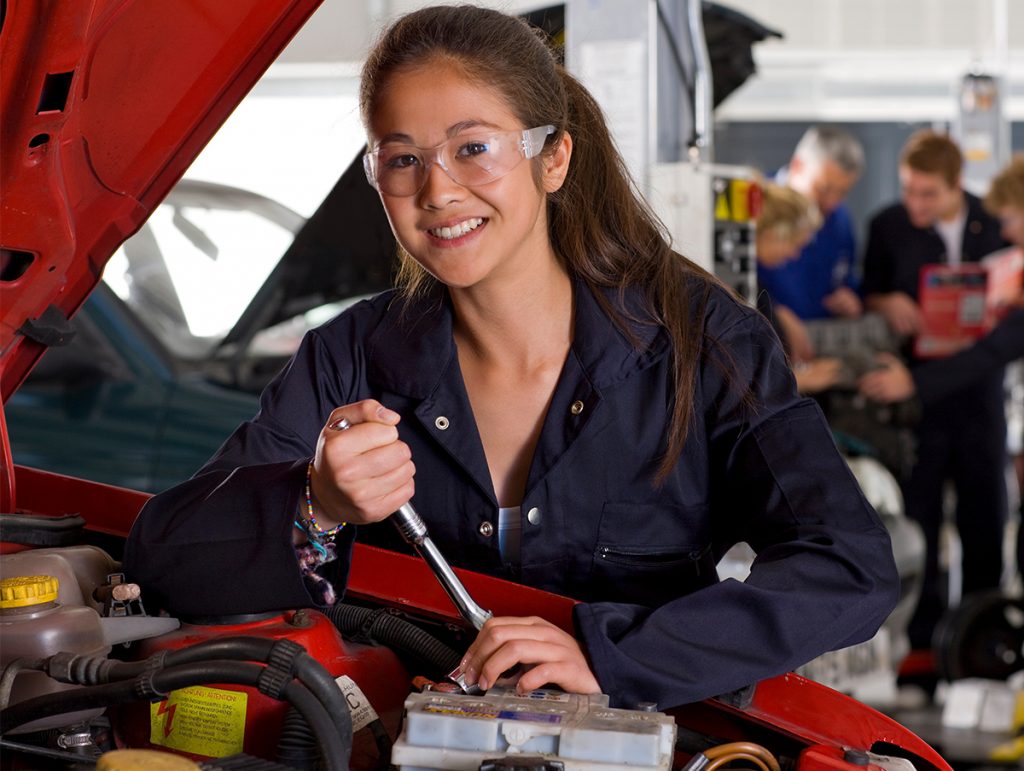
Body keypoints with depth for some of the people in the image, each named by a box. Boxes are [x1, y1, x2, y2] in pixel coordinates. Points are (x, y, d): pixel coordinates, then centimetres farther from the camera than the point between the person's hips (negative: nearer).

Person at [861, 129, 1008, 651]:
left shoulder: (993, 223, 2)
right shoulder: (888, 226, 0)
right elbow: (868, 297, 7)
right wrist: (888, 305, -15)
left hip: (979, 385, 1)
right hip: (918, 386, -1)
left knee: (984, 512, 8)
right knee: (918, 511, 3)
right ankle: (922, 636, 13)